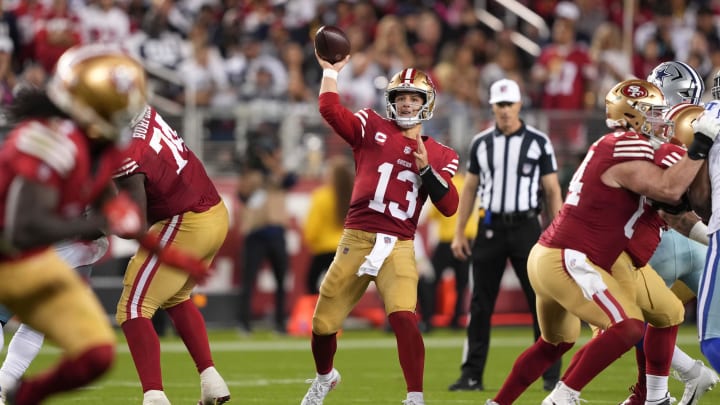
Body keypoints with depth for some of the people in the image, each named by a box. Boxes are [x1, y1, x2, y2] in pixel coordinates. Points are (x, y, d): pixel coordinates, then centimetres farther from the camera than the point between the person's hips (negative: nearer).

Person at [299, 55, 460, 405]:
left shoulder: (440, 156, 10)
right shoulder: (372, 128, 6)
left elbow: (450, 206, 0)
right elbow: (330, 109, -9)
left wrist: (426, 169, -10)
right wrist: (331, 71, -6)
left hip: (398, 247, 0)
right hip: (357, 240, 0)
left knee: (403, 317, -24)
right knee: (324, 323, 8)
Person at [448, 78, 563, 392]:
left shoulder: (538, 142, 0)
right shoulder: (481, 143, 8)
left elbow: (552, 191, 2)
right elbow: (470, 189, 12)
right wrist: (459, 233, 6)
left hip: (526, 226, -2)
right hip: (490, 228, 2)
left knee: (541, 301, -3)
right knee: (480, 304, 3)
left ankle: (551, 375, 2)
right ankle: (472, 375, 8)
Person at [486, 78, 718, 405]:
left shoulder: (610, 146, 15)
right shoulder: (627, 149, -15)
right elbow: (668, 190, -23)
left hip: (547, 256, 10)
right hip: (567, 262, -10)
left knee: (556, 342, 26)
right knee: (628, 326, -16)